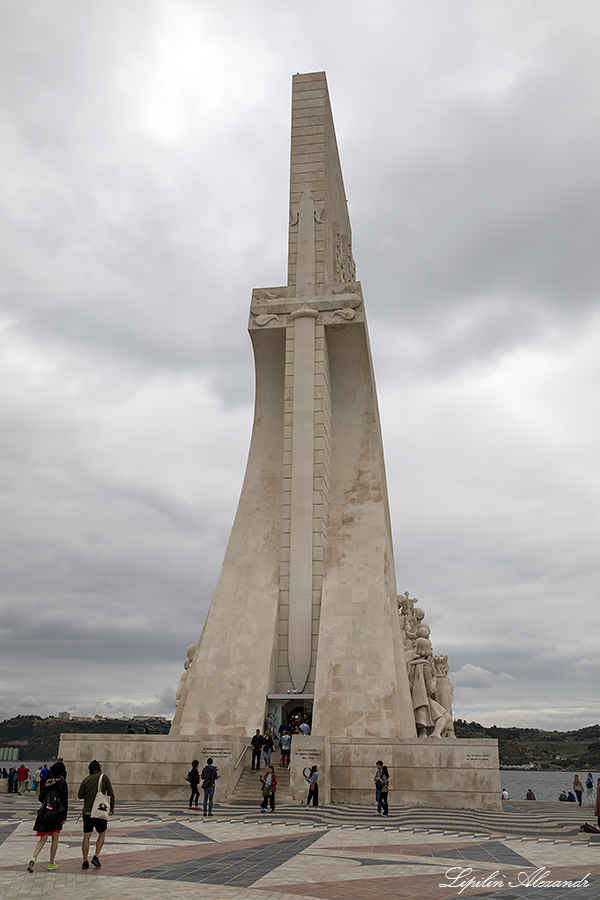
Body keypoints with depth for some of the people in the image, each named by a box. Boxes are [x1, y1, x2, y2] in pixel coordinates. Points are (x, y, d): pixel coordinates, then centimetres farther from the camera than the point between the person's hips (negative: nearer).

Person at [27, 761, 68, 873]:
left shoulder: (46, 782, 8)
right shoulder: (62, 783, -7)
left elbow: (41, 798, 12)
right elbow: (65, 801, -9)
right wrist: (64, 817, -5)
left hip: (44, 812, 4)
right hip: (56, 814, -4)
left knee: (43, 838, 7)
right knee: (55, 839, 9)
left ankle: (34, 858, -15)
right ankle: (51, 864, 14)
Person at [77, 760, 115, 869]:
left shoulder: (86, 779, 4)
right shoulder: (104, 778, 0)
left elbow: (80, 795, 6)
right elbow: (111, 793, -2)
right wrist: (112, 807, 10)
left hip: (87, 812, 2)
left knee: (86, 836, 8)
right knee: (102, 834, 14)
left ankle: (85, 861, 6)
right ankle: (96, 856, 0)